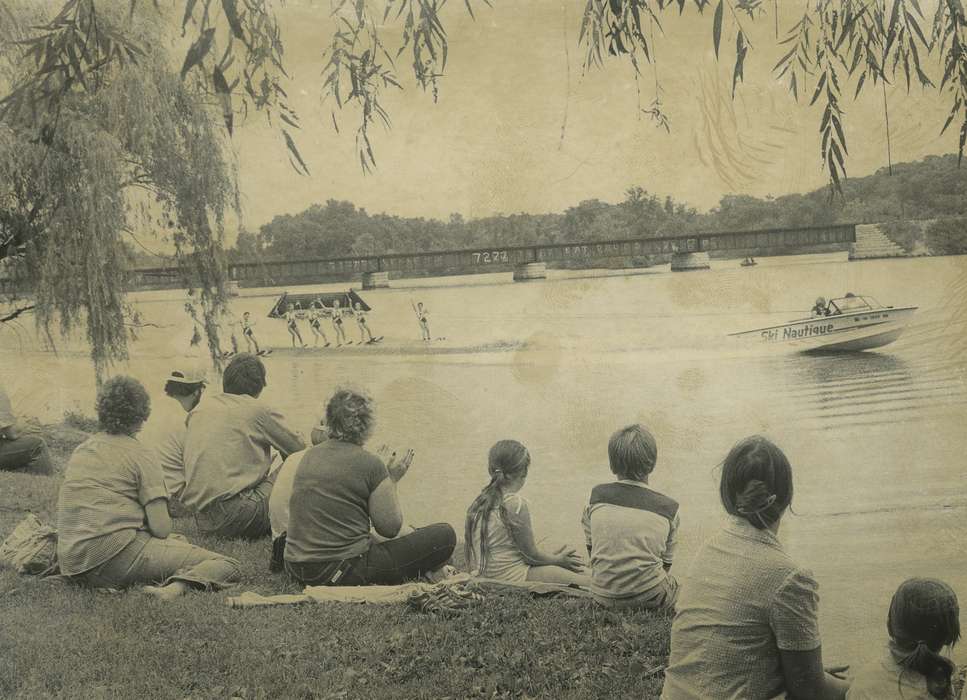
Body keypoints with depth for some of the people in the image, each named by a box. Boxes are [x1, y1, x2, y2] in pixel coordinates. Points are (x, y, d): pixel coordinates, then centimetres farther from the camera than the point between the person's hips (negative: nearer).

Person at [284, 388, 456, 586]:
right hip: (343, 571, -8)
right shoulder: (370, 464, -11)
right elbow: (390, 528, -4)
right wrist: (392, 480, 9)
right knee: (444, 535, 0)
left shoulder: (310, 456, 9)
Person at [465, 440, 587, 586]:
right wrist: (558, 559, 10)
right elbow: (530, 554, -9)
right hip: (512, 577, -9)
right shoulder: (516, 503, -18)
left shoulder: (480, 500, 6)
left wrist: (549, 555, 17)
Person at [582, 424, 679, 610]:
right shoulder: (668, 508, -2)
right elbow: (666, 563, 6)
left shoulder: (597, 496, 1)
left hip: (602, 596, 3)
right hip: (650, 597, -3)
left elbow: (590, 548, 10)